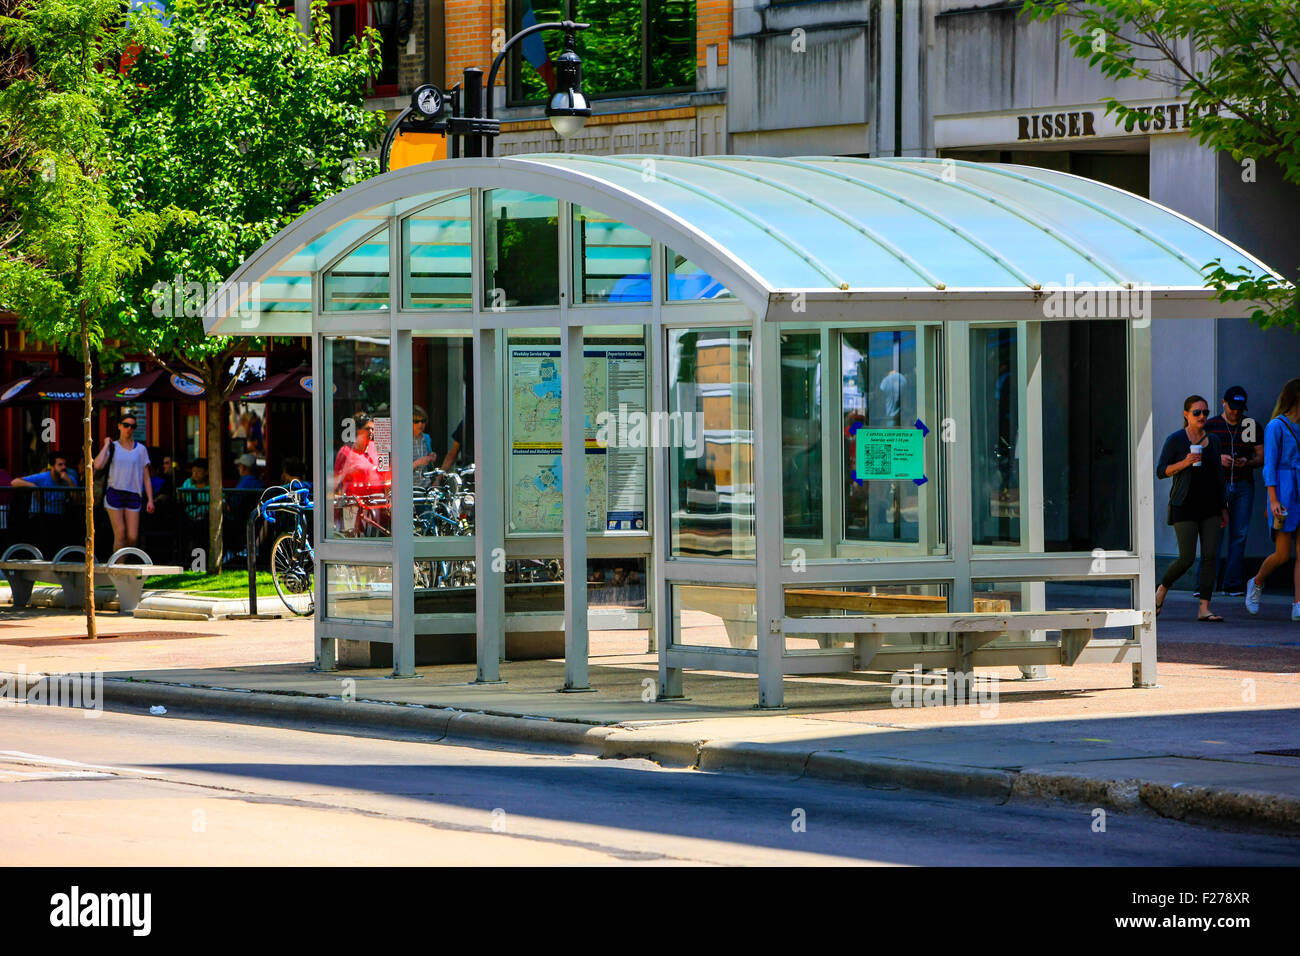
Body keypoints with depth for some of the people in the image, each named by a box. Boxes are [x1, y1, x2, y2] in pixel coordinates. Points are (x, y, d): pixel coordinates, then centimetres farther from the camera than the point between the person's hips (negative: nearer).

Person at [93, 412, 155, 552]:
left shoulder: (140, 449, 10)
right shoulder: (112, 447, 5)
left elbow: (146, 477, 10)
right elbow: (98, 465, -12)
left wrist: (150, 500, 3)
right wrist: (107, 445, -3)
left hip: (133, 495, 2)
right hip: (114, 493, -2)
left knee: (132, 537, -5)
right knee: (120, 534, -9)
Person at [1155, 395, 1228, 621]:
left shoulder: (1212, 440, 11)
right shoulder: (1175, 440, -4)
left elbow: (1218, 475, 17)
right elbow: (1161, 471, -4)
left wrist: (1224, 507, 15)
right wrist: (1184, 463, -20)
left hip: (1210, 507, 5)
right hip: (1185, 507, -5)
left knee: (1210, 556, -5)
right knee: (1186, 558, -9)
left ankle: (1204, 609, -4)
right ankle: (1162, 589, 19)